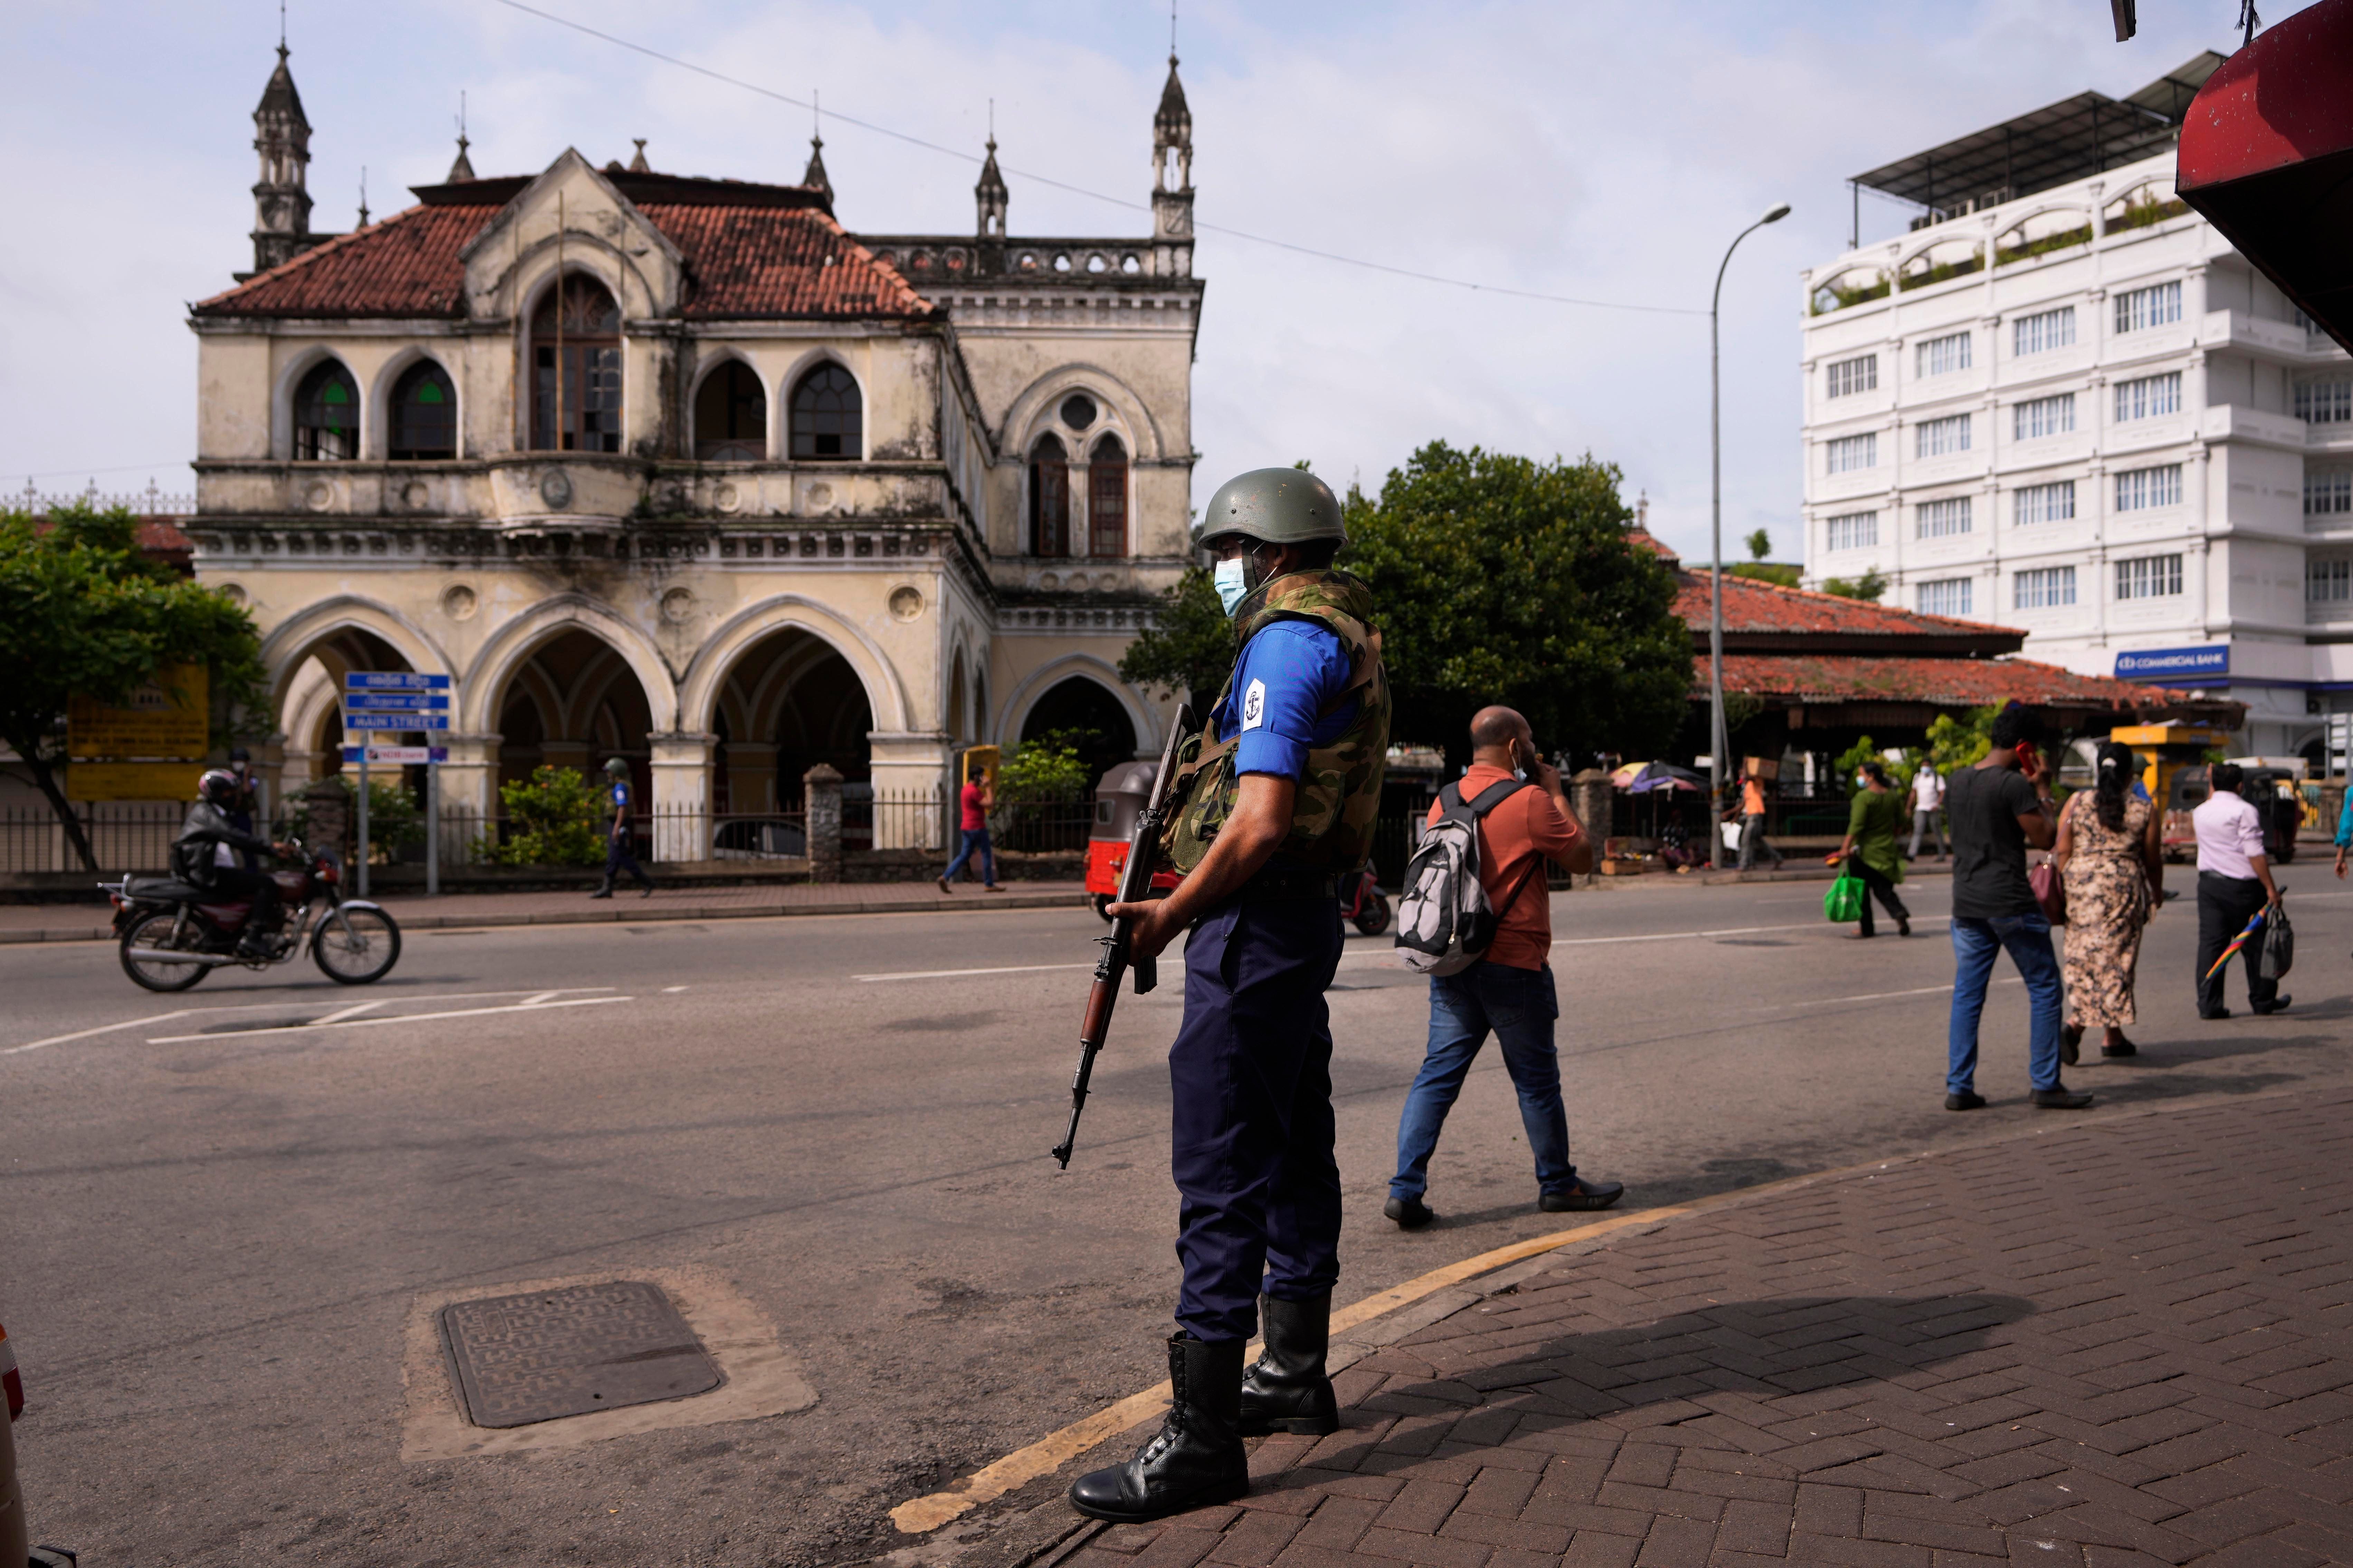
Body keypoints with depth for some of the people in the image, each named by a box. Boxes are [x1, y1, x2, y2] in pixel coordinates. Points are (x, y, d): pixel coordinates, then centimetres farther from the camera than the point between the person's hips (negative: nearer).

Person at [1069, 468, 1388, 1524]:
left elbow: (1261, 821, -24)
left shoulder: (1288, 641, -15)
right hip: (1303, 919, 11)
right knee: (1293, 1154, 17)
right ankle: (1296, 1377, 30)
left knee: (1220, 1176, -8)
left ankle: (1201, 1440, -2)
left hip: (1254, 924, -11)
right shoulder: (1342, 637, 18)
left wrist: (1169, 916, -12)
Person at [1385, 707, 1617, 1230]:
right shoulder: (1530, 801, -12)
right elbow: (1582, 857, -2)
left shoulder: (1444, 801, 7)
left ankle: (1406, 1188, -2)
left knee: (1438, 1073, 5)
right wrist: (1557, 794, 6)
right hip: (1513, 964, -5)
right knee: (1536, 1080, 10)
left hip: (1450, 964, 5)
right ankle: (1558, 1184, 25)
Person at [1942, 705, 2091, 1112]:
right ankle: (2046, 1085, 9)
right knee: (2044, 989, 7)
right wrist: (2043, 790, 2)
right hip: (2011, 903, -6)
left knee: (1967, 994, 9)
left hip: (1966, 905, 6)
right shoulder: (2015, 784, -13)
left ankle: (1958, 1087, 8)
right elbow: (2045, 838, -10)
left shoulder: (1955, 782, 8)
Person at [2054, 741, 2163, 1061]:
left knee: (2083, 957, 9)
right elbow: (2152, 860, 7)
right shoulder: (2145, 811, 0)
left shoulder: (2077, 801, 1)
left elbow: (2062, 851, -1)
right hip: (2123, 886, -2)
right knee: (2115, 957, 3)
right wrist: (2157, 892, 23)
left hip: (2080, 884, 2)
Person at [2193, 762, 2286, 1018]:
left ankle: (2208, 1004, -1)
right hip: (2242, 886, -5)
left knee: (2210, 941, 3)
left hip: (2209, 883, 5)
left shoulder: (2201, 812, 6)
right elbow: (2255, 855, -15)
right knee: (2254, 944, 9)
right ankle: (2263, 1000, 21)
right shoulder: (2245, 811, -12)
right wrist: (2271, 888, -12)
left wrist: (2213, 785, 30)